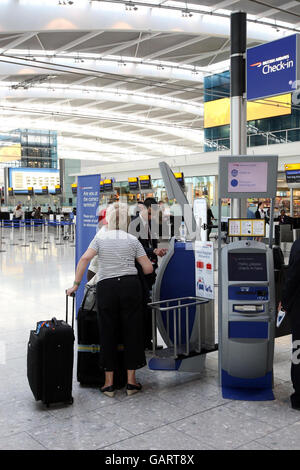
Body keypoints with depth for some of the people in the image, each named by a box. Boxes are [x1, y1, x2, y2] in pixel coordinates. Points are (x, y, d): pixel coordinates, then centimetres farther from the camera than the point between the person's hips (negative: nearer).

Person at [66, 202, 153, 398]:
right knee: (132, 331, 8)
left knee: (108, 333, 8)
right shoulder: (133, 240, 6)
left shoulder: (100, 238, 7)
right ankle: (131, 381, 13)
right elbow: (148, 269, 3)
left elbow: (85, 259, -6)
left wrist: (76, 284, -1)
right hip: (130, 286, 0)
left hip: (106, 288, 0)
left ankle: (109, 383, 13)